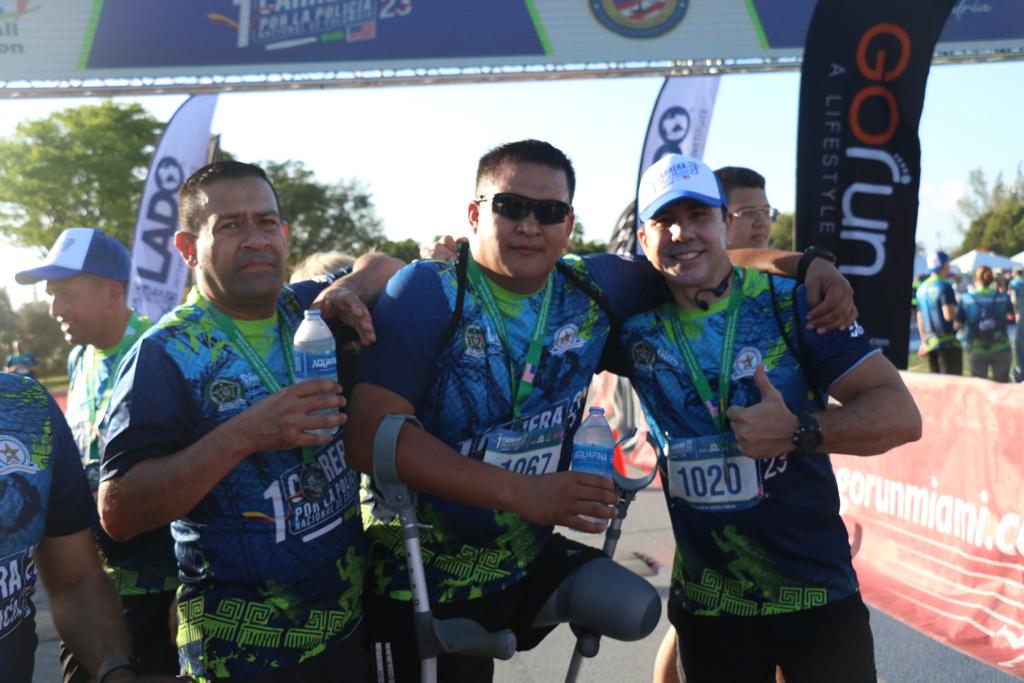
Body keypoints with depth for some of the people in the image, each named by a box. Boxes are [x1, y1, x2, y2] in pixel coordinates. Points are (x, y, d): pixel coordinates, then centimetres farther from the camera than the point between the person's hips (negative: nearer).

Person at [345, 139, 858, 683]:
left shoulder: (593, 289, -3)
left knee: (635, 610, -13)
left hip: (526, 560, 4)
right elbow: (370, 435, -25)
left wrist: (803, 264, -1)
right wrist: (521, 493, -28)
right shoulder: (430, 291, -17)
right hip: (417, 584, -4)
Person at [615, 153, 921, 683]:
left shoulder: (792, 303, -9)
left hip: (820, 594, -1)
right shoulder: (634, 329, -3)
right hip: (706, 604, 2)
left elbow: (901, 415, -13)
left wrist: (797, 430, -26)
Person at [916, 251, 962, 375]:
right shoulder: (944, 287, -11)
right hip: (947, 342, -7)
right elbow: (949, 315, -21)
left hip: (929, 342, 7)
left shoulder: (922, 288, 12)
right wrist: (958, 310, 0)